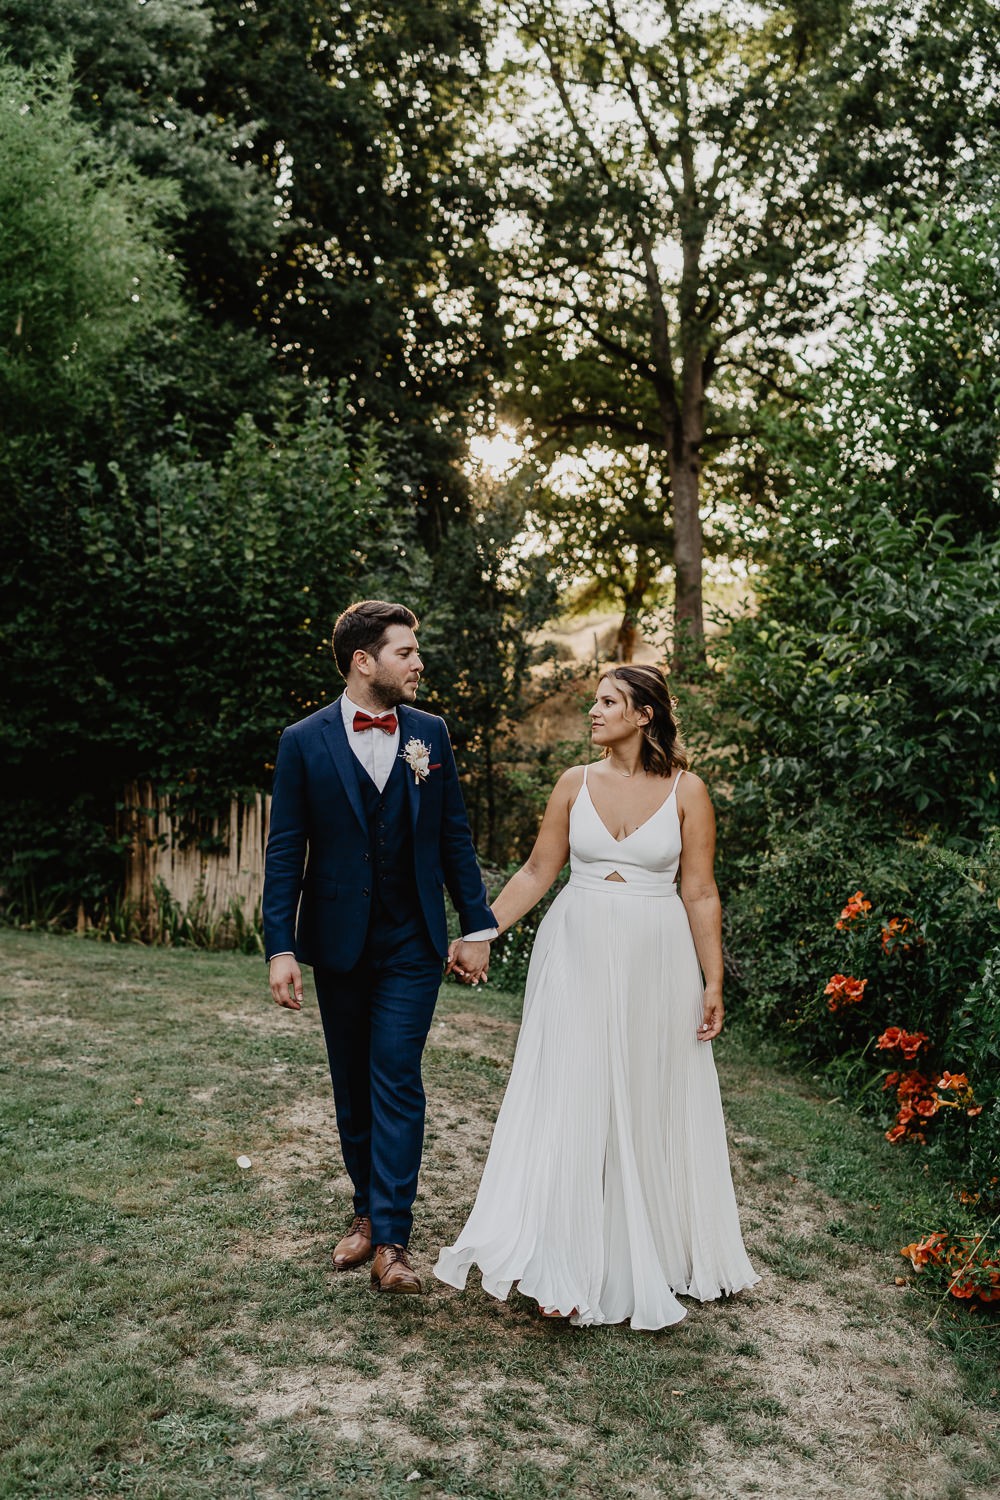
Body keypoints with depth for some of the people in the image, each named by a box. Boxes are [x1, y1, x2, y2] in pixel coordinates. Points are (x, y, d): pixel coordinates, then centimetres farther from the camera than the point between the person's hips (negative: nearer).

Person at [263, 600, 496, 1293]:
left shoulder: (431, 733, 2)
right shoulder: (304, 742, -4)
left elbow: (455, 837, 6)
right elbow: (286, 852, -3)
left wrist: (478, 925, 3)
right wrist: (281, 948, -9)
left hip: (412, 945, 0)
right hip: (338, 942, 1)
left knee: (397, 1081, -5)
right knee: (352, 1082, 13)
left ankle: (392, 1237, 1)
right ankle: (368, 1210, 29)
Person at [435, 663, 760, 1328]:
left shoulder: (686, 790, -3)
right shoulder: (576, 783, 3)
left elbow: (700, 893, -2)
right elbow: (538, 870, 7)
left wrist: (714, 982, -4)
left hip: (655, 962, -1)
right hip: (578, 955, 1)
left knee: (650, 1105, 9)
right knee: (571, 1102, -1)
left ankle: (650, 1256, 29)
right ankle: (570, 1265, 10)